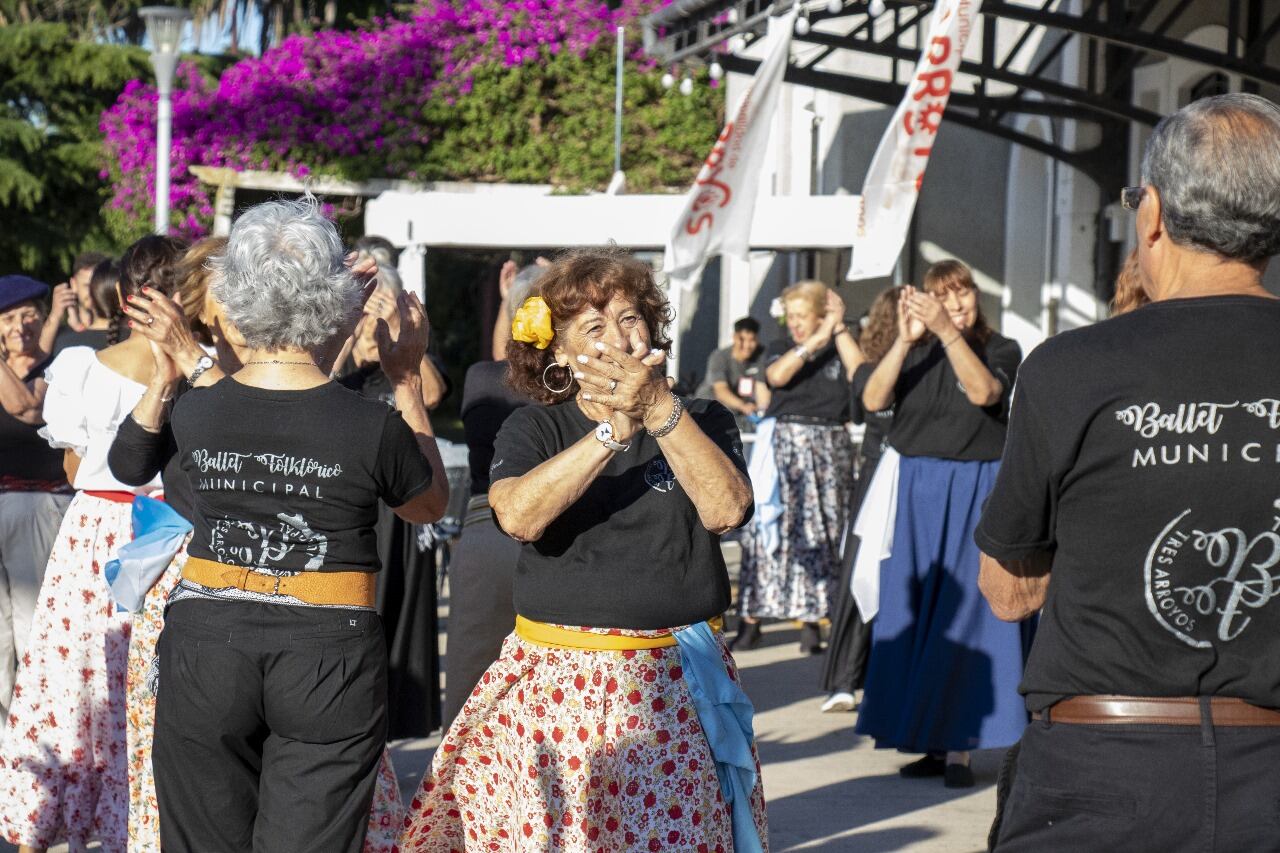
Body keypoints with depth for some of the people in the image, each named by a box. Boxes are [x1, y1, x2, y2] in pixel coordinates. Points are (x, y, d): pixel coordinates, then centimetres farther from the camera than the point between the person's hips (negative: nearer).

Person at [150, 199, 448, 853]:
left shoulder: (192, 414, -7)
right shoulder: (374, 426, -14)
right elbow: (431, 503, 7)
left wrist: (325, 359, 17)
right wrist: (407, 381, 11)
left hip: (205, 647, 2)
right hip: (328, 655, -2)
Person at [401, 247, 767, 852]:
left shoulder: (701, 420, 7)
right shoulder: (534, 428, 5)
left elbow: (727, 509, -12)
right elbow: (518, 516, -16)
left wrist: (659, 410, -20)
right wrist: (614, 430, -21)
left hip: (672, 693, 0)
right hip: (554, 684, 0)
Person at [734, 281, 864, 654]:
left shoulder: (839, 350, 7)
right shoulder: (780, 350, 9)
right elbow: (777, 375, -13)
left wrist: (839, 327, -10)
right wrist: (817, 340, -16)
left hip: (828, 449, 0)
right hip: (781, 445, 0)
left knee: (821, 534, 0)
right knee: (766, 531, -5)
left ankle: (812, 621, 7)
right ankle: (751, 620, -1)